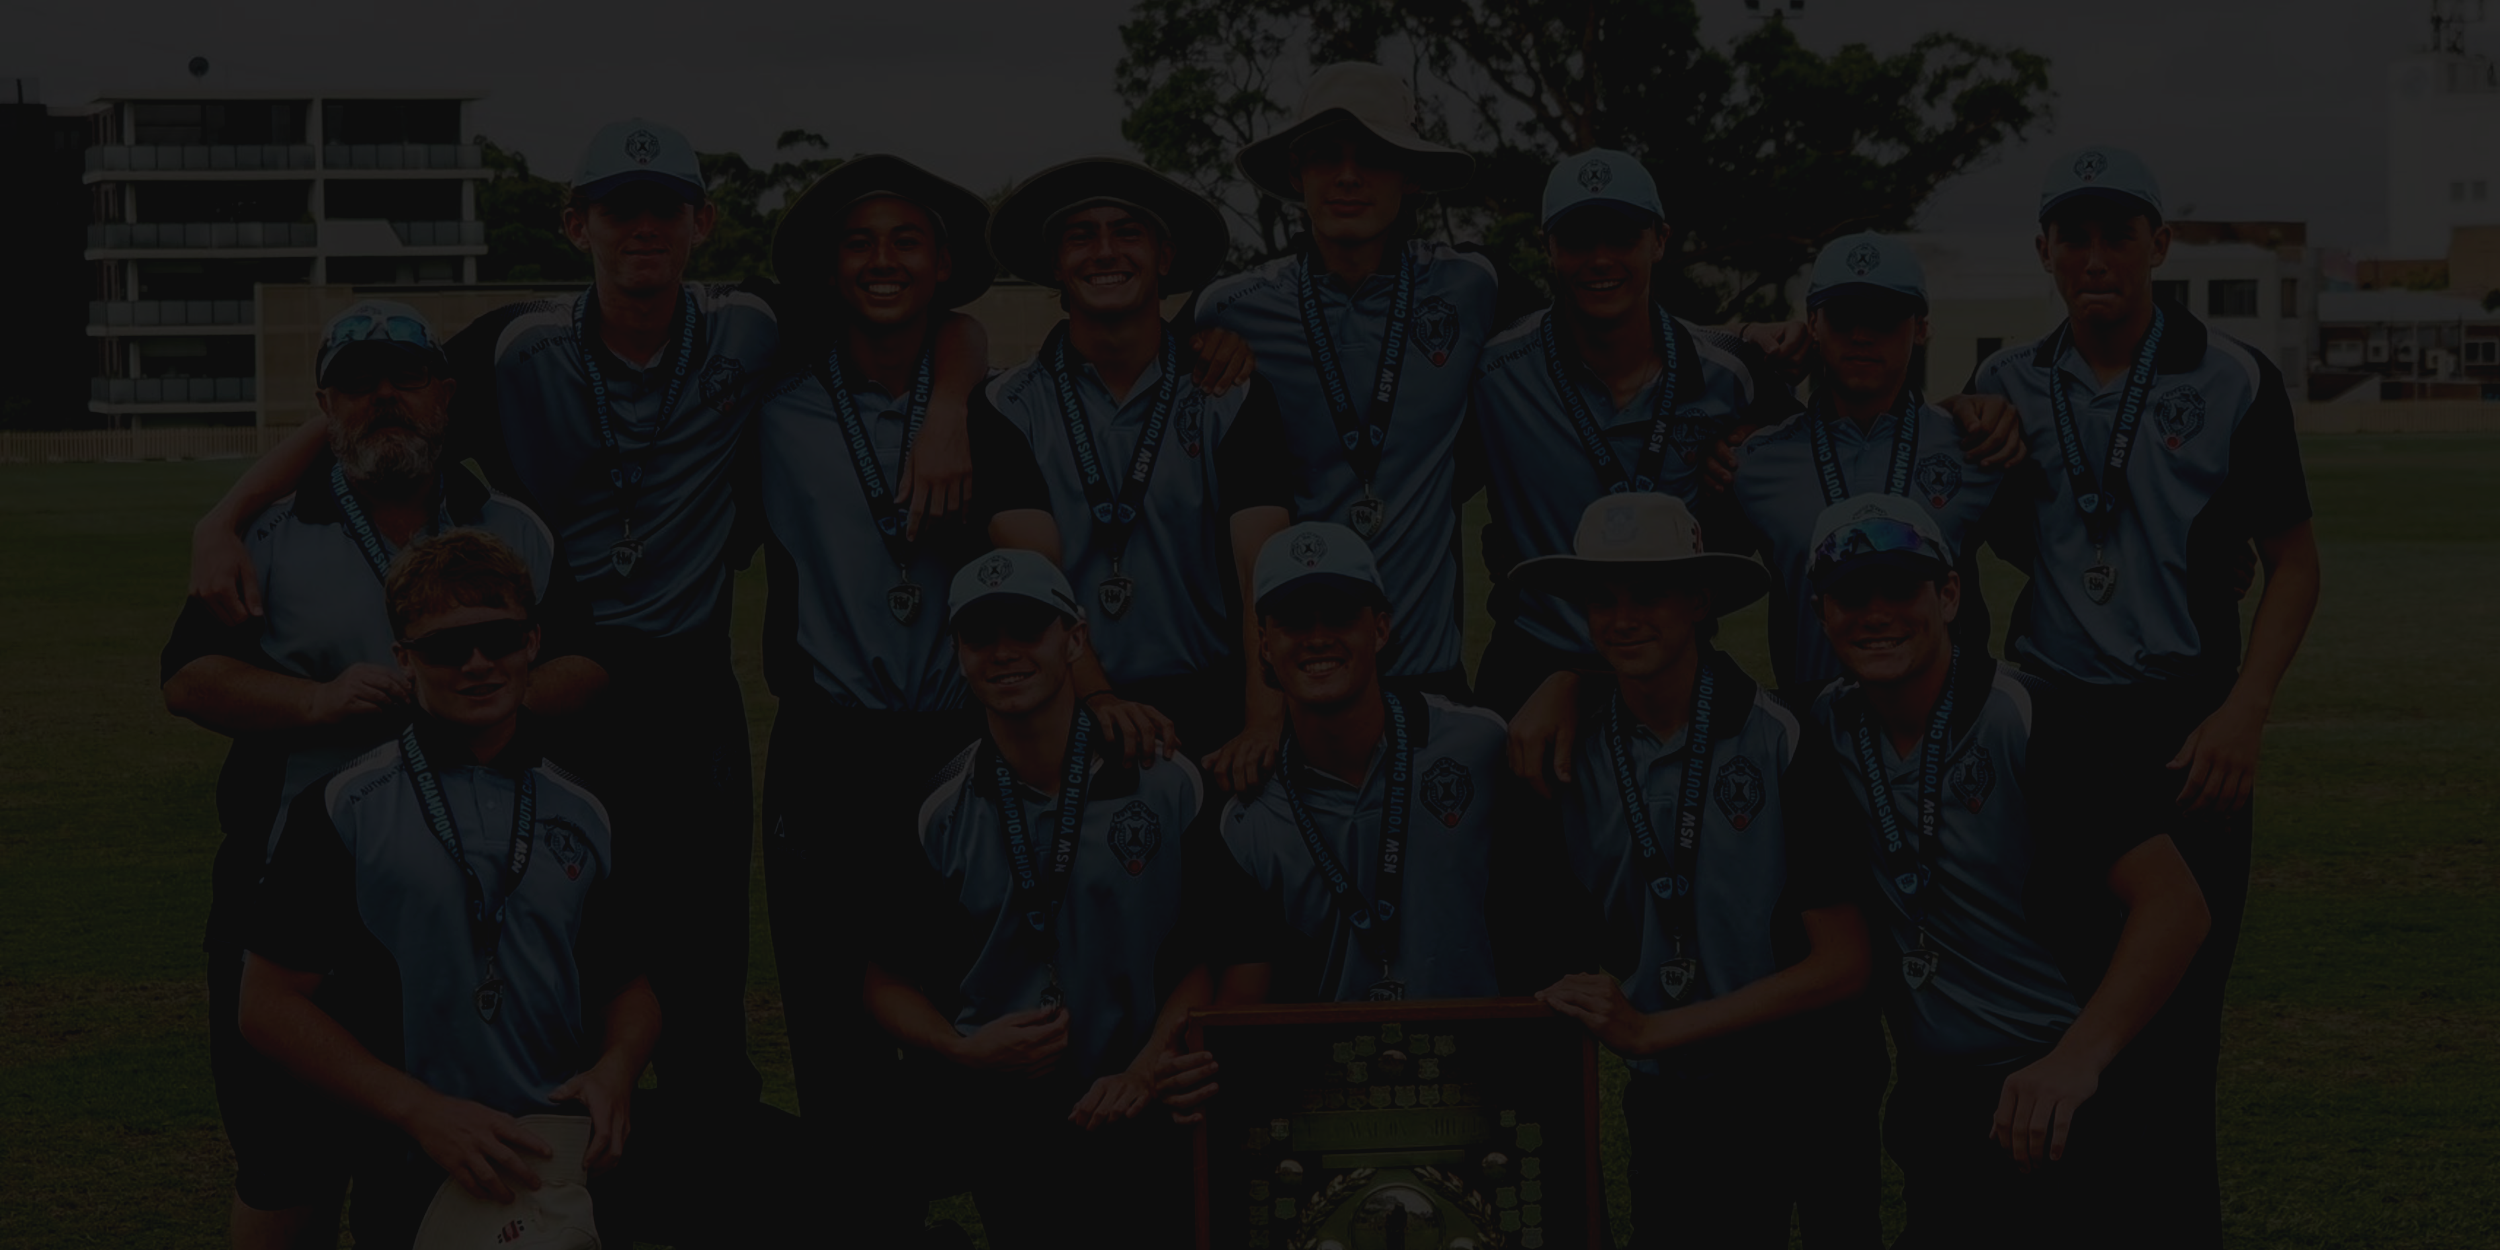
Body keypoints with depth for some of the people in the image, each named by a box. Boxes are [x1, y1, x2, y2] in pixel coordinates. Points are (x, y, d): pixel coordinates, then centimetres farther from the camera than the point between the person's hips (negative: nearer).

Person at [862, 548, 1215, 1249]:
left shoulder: (1166, 785, -1)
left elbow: (1210, 954, 1)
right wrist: (964, 1052, -10)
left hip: (1140, 1125, 0)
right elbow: (889, 980, 7)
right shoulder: (942, 814, 2)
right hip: (1002, 1130, 1)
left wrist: (1146, 1070, -12)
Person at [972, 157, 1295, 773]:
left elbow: (1264, 567, -7)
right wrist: (1098, 699, -24)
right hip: (1064, 716, 0)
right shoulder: (1012, 408, 5)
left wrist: (1263, 723, -23)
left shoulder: (1232, 398, 4)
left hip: (1210, 705, 0)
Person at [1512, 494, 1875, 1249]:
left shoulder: (1783, 743, -15)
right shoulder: (1579, 757, -2)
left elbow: (1843, 963, -15)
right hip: (1672, 1104, 3)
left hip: (1807, 1095, -3)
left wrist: (1654, 1030, -17)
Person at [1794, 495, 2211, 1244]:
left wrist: (2078, 1057, -27)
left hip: (2072, 1095, -5)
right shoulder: (1829, 734, 4)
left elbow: (2176, 906, -18)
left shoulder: (2027, 721, -13)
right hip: (1935, 1105, 5)